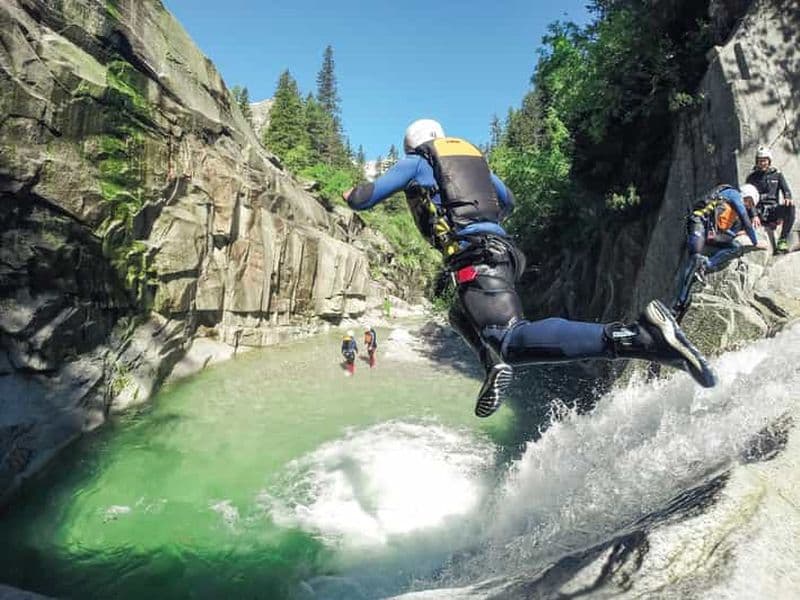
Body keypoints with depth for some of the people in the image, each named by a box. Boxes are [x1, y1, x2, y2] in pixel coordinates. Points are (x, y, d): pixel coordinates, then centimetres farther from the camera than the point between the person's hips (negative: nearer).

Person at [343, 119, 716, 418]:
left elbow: (363, 199, 14)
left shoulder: (416, 162, 13)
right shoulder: (474, 156, 30)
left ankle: (639, 337, -39)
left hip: (473, 257, -8)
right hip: (501, 249, 8)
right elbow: (508, 202, 41)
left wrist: (353, 194, 38)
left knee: (515, 342, -23)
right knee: (461, 315, 32)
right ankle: (496, 364, 2)